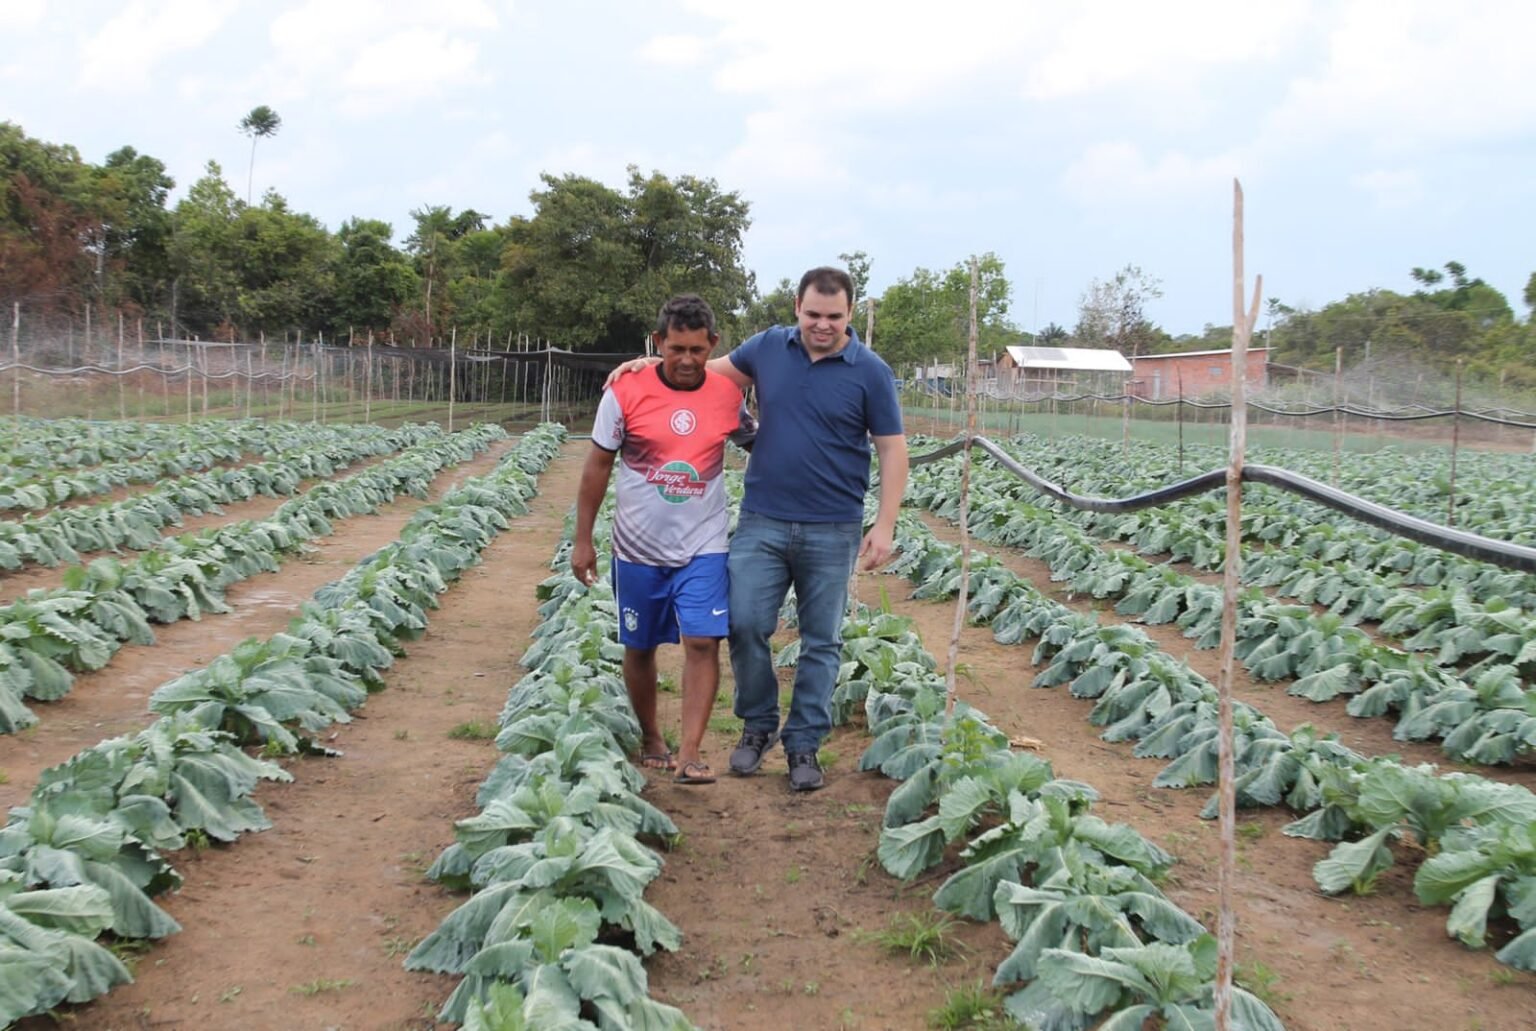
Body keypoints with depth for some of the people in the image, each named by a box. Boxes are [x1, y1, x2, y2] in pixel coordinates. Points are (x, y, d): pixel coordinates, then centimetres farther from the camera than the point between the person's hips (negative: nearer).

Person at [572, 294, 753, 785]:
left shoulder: (729, 393, -3)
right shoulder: (626, 392, -10)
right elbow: (597, 467, -2)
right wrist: (583, 540, -1)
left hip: (703, 547, 1)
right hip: (638, 547, 0)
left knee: (702, 642, -11)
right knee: (639, 648, 10)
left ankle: (689, 753, -8)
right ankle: (651, 740, 28)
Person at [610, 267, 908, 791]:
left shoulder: (870, 373, -6)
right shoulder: (769, 347, 3)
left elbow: (892, 451, -3)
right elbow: (714, 369, 21)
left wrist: (885, 526, -10)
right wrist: (655, 365, 7)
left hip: (832, 530, -2)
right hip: (762, 520, 2)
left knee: (821, 641, 5)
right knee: (746, 624, -2)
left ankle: (804, 744, 16)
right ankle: (757, 725, 19)